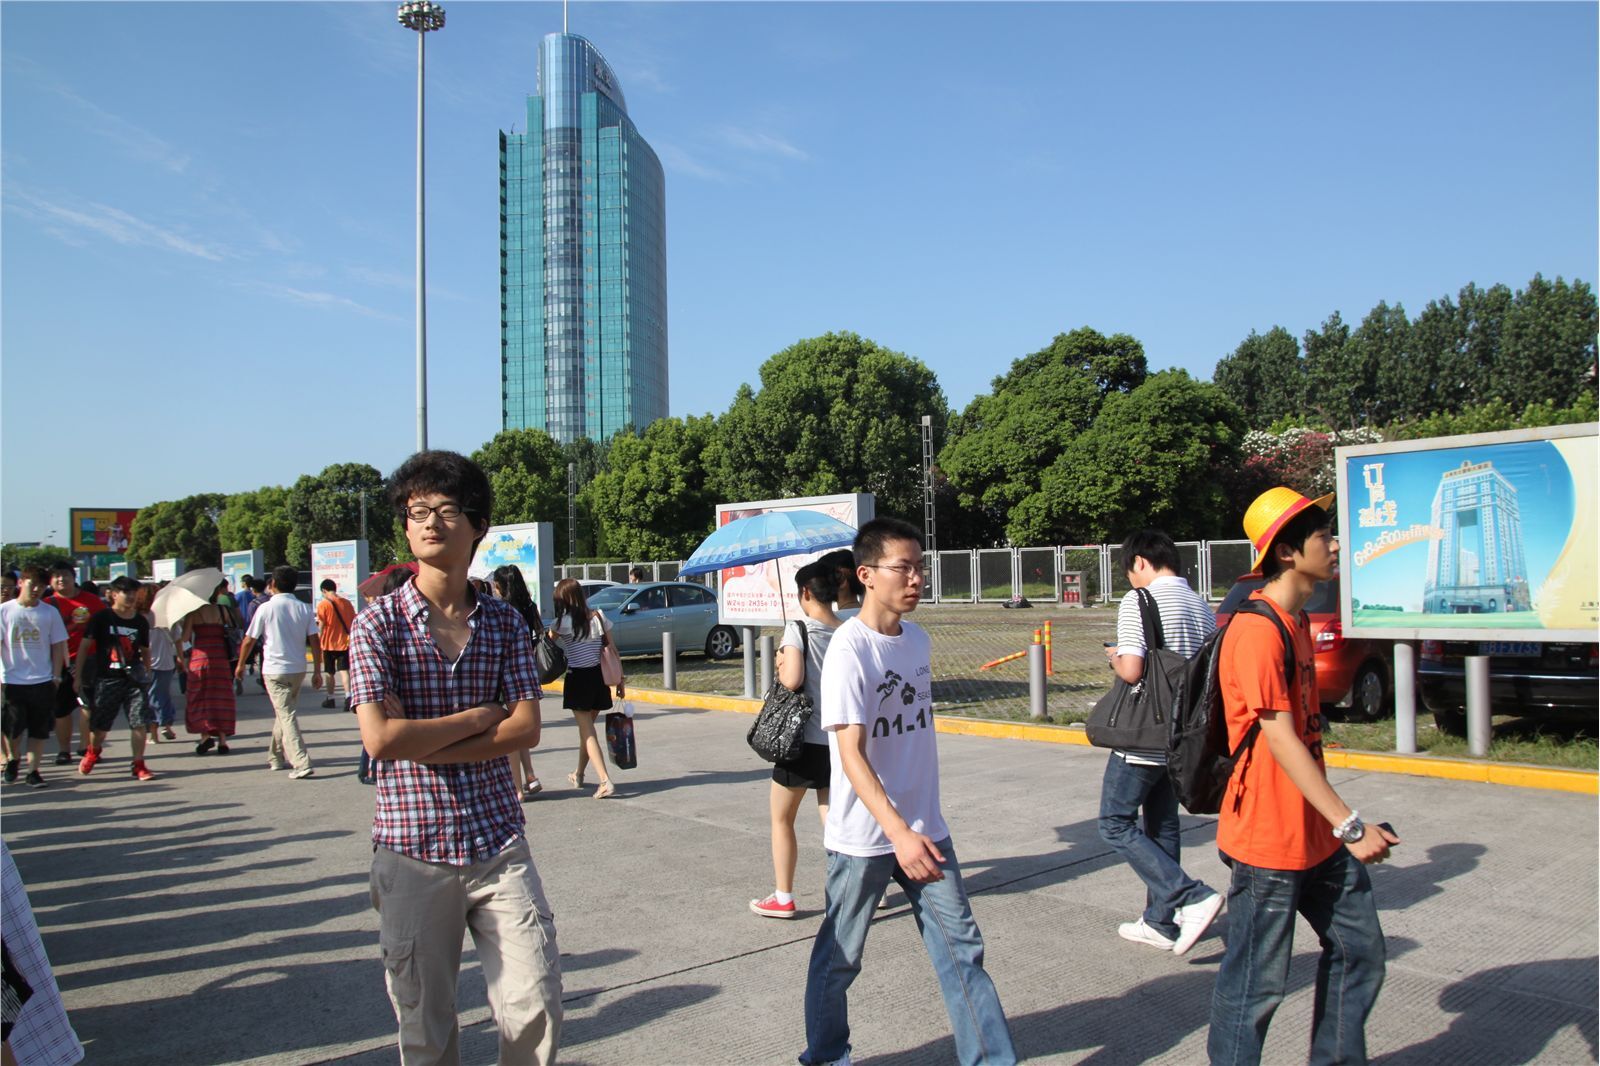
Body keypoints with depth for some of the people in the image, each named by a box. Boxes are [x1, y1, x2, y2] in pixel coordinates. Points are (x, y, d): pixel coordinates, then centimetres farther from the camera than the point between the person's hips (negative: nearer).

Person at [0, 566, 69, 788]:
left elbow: (57, 645, 5)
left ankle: (32, 770, 13)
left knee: (39, 730, 3)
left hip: (42, 681, 1)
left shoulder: (50, 612, 2)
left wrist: (56, 676, 0)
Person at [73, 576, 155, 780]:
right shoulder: (102, 618, -2)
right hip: (107, 679, -2)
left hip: (134, 679, 2)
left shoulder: (140, 621, 8)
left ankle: (139, 765, 2)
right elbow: (84, 646, 0)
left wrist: (147, 675, 13)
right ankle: (93, 751, 39)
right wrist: (78, 676, -1)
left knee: (139, 722, -6)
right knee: (100, 724, 7)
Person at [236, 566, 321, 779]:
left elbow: (249, 640, -3)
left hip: (275, 670, -4)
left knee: (286, 716, -5)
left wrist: (240, 665, 12)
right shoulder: (304, 609, 1)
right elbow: (314, 641, -1)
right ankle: (275, 758, 31)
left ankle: (302, 763, -15)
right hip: (298, 669, 4)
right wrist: (317, 671, 5)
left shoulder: (266, 608, -9)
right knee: (283, 713, 20)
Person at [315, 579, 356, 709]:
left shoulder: (323, 604, -8)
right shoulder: (347, 603, 5)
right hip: (345, 642, 2)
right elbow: (353, 622, 9)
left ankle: (330, 698, 20)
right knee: (344, 670, -1)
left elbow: (321, 626, -10)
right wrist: (351, 638, 19)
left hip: (329, 643, -2)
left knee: (330, 672, 12)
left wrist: (319, 642, -1)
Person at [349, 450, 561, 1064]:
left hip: (498, 842, 2)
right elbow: (381, 738, -14)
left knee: (537, 1007, 0)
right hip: (413, 851, -1)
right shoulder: (379, 624, -3)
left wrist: (429, 747, -12)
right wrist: (478, 717, -7)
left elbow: (526, 729, -4)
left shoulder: (504, 624, 5)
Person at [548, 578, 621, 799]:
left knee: (587, 732, -3)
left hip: (578, 679, -5)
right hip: (599, 676, 5)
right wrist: (619, 679, 11)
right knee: (587, 729, 20)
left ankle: (605, 781, -15)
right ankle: (578, 776, 35)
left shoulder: (565, 622, -12)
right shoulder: (598, 617, 2)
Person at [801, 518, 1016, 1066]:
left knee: (961, 947, 6)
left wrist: (919, 829, 18)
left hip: (924, 828, 6)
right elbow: (851, 754, -23)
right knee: (840, 956, 11)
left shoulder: (918, 639, 4)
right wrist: (899, 832, -32)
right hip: (863, 836, -6)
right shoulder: (849, 648, -18)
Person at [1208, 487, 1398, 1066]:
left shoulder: (1296, 621, 12)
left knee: (1359, 949, 17)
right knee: (1257, 980, 2)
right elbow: (1279, 740, -24)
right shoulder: (1257, 630, -20)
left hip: (1316, 832, 10)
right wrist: (1350, 825, -24)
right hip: (1268, 836, -10)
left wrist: (1337, 822, 22)